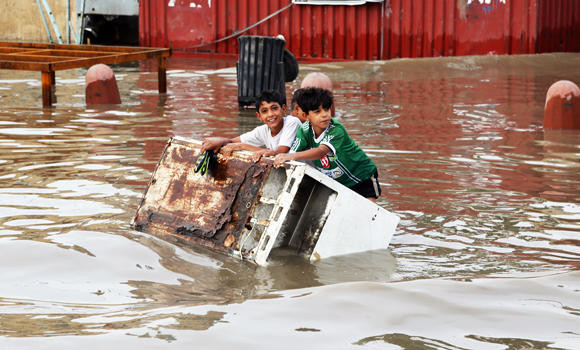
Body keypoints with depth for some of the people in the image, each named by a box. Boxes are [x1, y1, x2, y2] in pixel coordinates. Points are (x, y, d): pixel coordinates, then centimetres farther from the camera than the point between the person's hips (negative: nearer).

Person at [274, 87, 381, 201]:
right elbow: (292, 152, -17)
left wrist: (293, 156, -60)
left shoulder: (337, 130, -30)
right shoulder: (304, 131, -11)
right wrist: (280, 159, -41)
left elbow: (321, 151, -46)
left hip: (363, 177, -5)